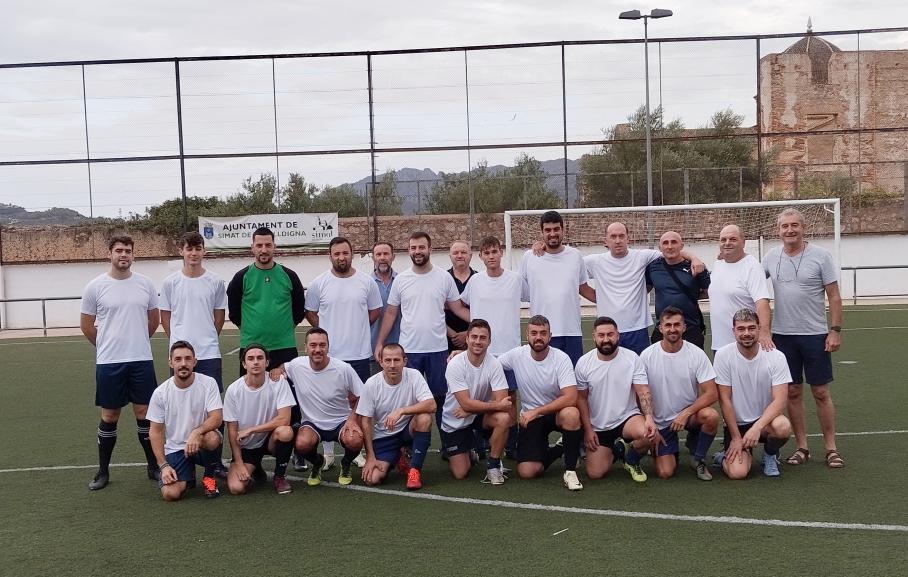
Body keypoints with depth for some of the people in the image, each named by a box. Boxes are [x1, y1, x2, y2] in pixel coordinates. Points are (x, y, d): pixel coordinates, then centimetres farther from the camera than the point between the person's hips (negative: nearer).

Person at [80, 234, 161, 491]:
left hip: (141, 360, 1)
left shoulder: (145, 283, 2)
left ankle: (154, 466, 18)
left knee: (144, 413, 6)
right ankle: (103, 471, 19)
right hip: (109, 363, -1)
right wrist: (108, 345, 12)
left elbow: (154, 318, 15)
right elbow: (86, 324, 5)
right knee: (109, 416, 6)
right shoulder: (95, 286, -4)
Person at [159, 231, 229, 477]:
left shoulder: (215, 282, 3)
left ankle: (216, 461, 10)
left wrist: (206, 339, 9)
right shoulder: (170, 283, 2)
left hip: (209, 354, 0)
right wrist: (179, 341, 8)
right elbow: (165, 318, 9)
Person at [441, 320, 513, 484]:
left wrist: (469, 410, -25)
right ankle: (468, 452, 30)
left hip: (481, 415, 2)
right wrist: (497, 405, -31)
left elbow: (501, 400, -22)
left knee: (504, 418, -31)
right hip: (454, 422, -2)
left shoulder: (494, 364, -15)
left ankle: (493, 465, -9)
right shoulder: (455, 364, -22)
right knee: (461, 473, -7)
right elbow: (466, 403, -27)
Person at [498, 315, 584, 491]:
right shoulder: (517, 355, -9)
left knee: (571, 413, -39)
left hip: (556, 412, -2)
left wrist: (536, 411, -28)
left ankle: (570, 471, -18)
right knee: (526, 472, -14)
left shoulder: (561, 358, -18)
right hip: (529, 417, 2)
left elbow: (571, 397, -27)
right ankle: (559, 450, 18)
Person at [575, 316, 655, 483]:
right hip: (598, 427, 1)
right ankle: (612, 451, 29)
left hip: (627, 418, -1)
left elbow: (643, 392, -13)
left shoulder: (632, 358, -10)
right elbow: (581, 398, 1)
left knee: (648, 434, -34)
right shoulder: (584, 363, -6)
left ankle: (631, 459, 2)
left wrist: (649, 418, -30)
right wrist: (587, 429, -3)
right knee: (594, 474, -7)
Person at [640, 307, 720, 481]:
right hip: (660, 421, 0)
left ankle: (698, 457, -4)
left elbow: (712, 394, -13)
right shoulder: (647, 356, -9)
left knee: (711, 416, -33)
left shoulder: (696, 354, -9)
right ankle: (671, 451, 24)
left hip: (690, 413, 1)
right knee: (665, 473, -14)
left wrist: (686, 413, -23)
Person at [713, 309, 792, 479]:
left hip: (765, 420, 1)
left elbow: (780, 400, -15)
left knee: (783, 427, -34)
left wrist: (757, 427, -29)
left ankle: (770, 454, 2)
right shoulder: (723, 355, -11)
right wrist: (736, 437, -9)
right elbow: (724, 400, -8)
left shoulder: (776, 356, -10)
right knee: (737, 472, -23)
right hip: (736, 423, -1)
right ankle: (725, 456, 16)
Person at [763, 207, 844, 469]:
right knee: (793, 393, 7)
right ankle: (801, 447, 17)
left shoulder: (820, 255, -5)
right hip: (783, 335, 3)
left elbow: (834, 296, -4)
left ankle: (831, 448, 13)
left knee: (821, 393, 2)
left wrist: (835, 330, -9)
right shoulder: (771, 258, 4)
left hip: (815, 335, -3)